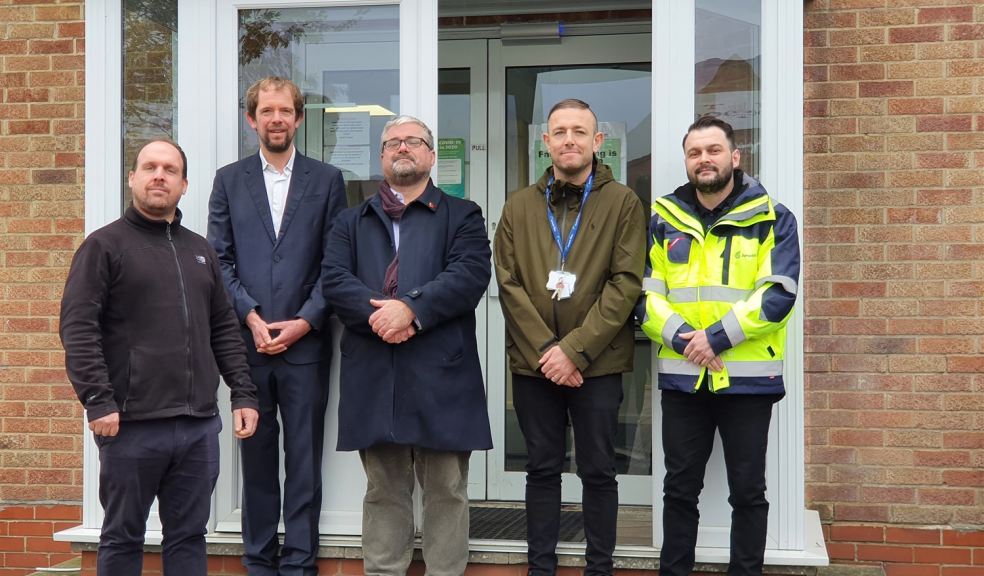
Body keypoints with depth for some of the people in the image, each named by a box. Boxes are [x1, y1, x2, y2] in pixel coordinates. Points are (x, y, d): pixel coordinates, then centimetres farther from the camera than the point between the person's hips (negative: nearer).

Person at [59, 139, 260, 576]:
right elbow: (78, 329, -8)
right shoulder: (105, 245, 0)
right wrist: (98, 401, -17)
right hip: (131, 424, -5)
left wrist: (243, 394, 9)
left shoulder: (200, 250, 17)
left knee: (189, 537, 10)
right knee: (123, 538, 6)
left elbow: (224, 330, 18)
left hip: (199, 425, 5)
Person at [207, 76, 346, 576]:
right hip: (247, 341, 1)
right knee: (256, 455, 7)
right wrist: (251, 317, -8)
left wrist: (303, 322, -9)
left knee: (304, 459, 2)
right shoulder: (229, 180, 10)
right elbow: (218, 259, 4)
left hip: (305, 342, -1)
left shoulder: (326, 180, 7)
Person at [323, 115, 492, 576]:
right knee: (383, 491, 10)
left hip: (440, 374, -2)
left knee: (446, 490, 4)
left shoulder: (462, 216, 9)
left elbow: (470, 275, -7)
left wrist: (410, 307, -18)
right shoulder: (351, 222, 17)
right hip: (373, 375, 2)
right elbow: (334, 279, 2)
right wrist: (377, 313, -16)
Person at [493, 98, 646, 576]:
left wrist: (575, 349, -15)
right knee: (542, 469, 10)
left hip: (598, 364, -2)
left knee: (598, 472, 6)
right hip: (533, 364, 2)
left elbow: (626, 283, -8)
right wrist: (544, 350, -10)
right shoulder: (519, 207, 8)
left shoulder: (623, 203, 0)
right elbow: (509, 285, 1)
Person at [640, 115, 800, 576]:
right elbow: (645, 294, 1)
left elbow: (778, 295, -11)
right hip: (681, 377, 2)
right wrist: (681, 338, -16)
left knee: (747, 491, 8)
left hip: (749, 378, -2)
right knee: (680, 489, 12)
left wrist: (717, 337, -18)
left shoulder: (772, 219, 0)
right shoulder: (662, 220, 7)